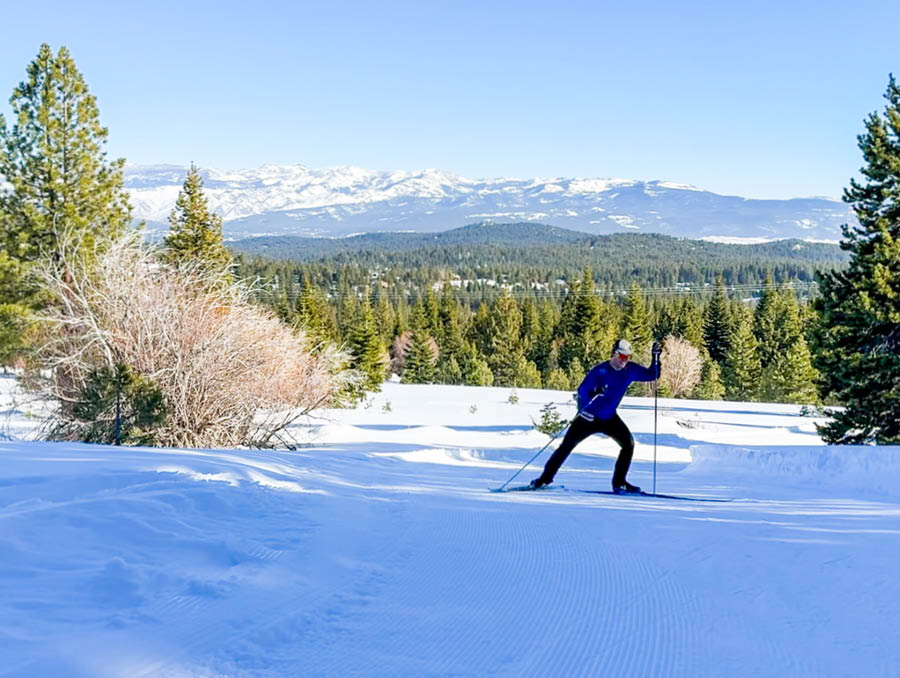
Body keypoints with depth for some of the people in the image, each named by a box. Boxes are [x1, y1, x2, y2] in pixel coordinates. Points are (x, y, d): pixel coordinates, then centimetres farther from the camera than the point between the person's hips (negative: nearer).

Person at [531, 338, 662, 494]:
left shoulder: (630, 370, -7)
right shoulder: (600, 370, -22)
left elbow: (652, 375, 2)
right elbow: (581, 391, -26)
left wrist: (656, 358, -14)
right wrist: (594, 393, -48)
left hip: (609, 418, 4)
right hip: (589, 416, -4)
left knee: (628, 443, -12)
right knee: (566, 446, -7)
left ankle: (619, 483, -1)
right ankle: (545, 478, 7)